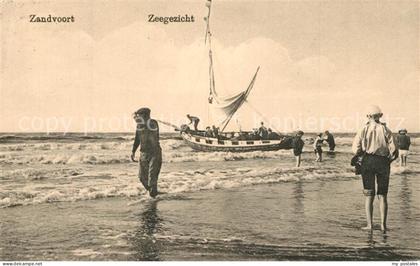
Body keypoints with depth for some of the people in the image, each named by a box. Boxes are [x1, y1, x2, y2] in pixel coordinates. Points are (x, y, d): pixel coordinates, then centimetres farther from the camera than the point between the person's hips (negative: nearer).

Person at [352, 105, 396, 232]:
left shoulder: (363, 130, -2)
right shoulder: (386, 130, -1)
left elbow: (356, 150, -7)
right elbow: (393, 150, -5)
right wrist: (388, 160, 12)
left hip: (368, 162, 0)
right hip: (383, 162, 1)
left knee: (369, 195, 7)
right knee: (382, 195, 10)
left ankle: (369, 224, 4)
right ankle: (383, 224, 8)